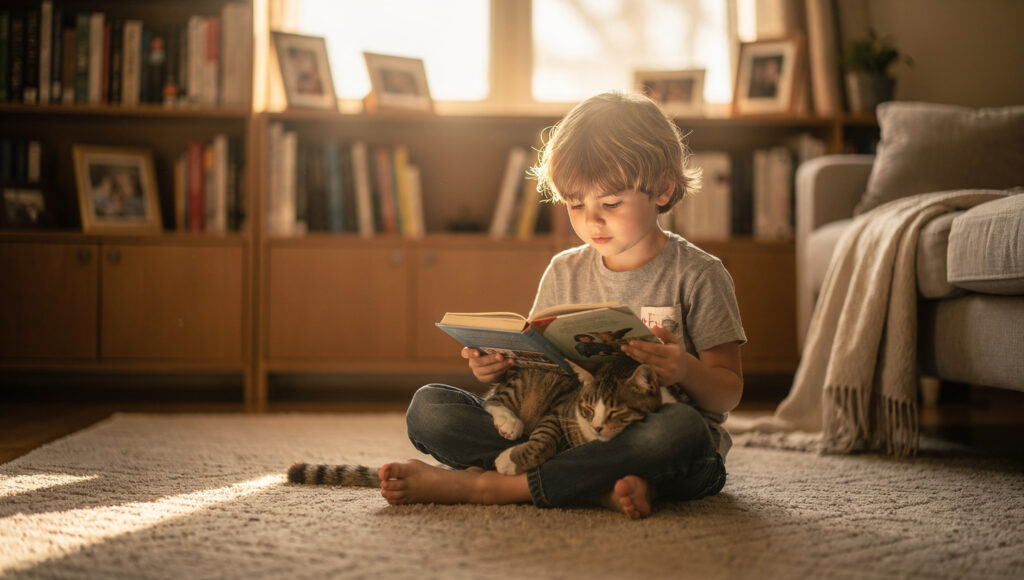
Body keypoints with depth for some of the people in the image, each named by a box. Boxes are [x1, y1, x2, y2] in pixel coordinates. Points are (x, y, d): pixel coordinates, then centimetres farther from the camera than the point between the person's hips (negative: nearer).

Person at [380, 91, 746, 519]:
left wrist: (686, 371, -26)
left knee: (680, 428, -41)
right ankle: (599, 487, -29)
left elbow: (728, 395, -3)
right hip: (566, 432, 4)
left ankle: (480, 485, -30)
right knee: (428, 408, -12)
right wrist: (503, 367, -10)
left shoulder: (697, 275, -1)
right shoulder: (564, 272, 11)